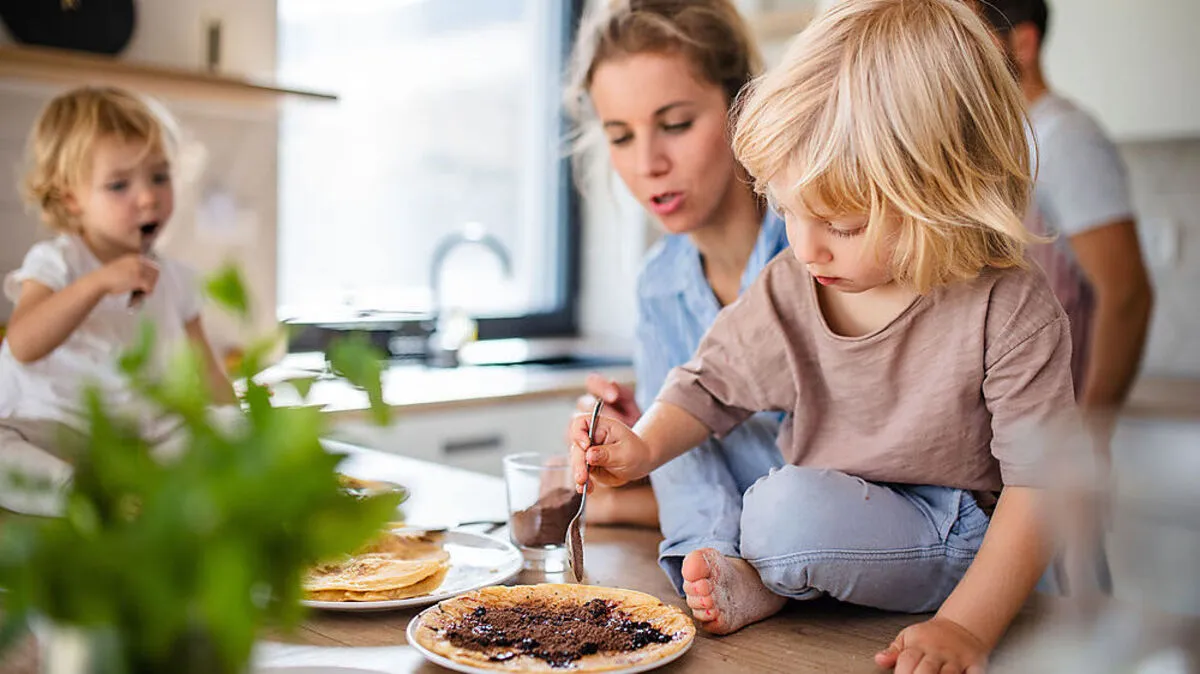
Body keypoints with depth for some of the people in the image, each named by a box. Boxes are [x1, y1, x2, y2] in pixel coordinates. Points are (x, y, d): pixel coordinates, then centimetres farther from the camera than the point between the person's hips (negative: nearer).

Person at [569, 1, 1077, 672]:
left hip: (953, 540, -6)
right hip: (827, 507, 7)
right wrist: (645, 445, -12)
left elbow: (1040, 485, -20)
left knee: (793, 511, -32)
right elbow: (716, 380, 8)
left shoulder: (1012, 312, -21)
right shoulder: (788, 288, -7)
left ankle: (760, 580, -2)